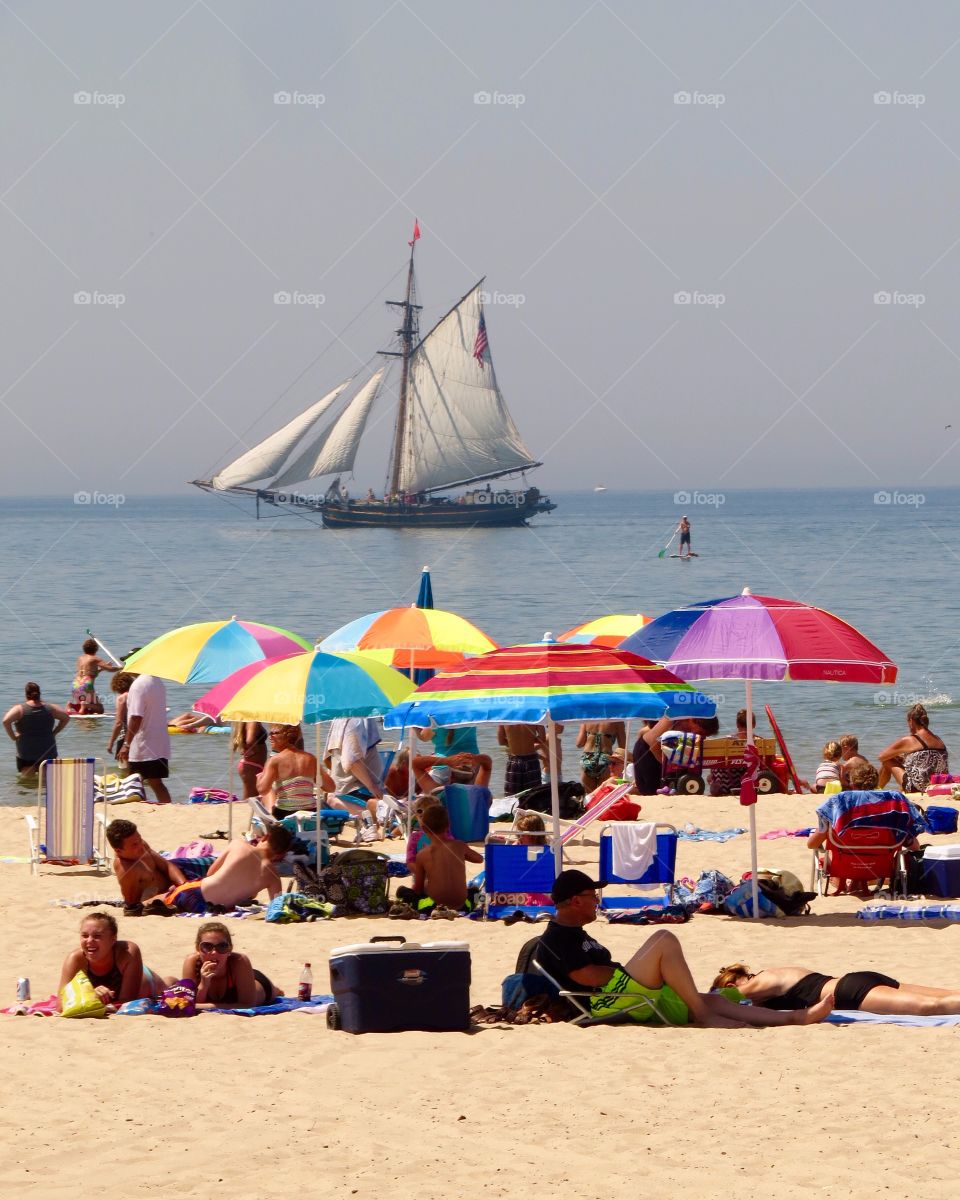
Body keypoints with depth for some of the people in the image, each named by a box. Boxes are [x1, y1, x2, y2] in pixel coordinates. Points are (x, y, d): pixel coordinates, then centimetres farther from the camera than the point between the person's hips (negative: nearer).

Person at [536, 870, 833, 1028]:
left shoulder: (576, 934, 27)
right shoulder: (556, 939, -7)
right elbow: (587, 976, -19)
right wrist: (625, 970, -5)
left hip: (633, 998, 11)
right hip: (605, 1002, -11)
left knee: (712, 1001, 4)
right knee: (664, 940, -21)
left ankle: (795, 1018, -2)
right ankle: (702, 1014, -15)